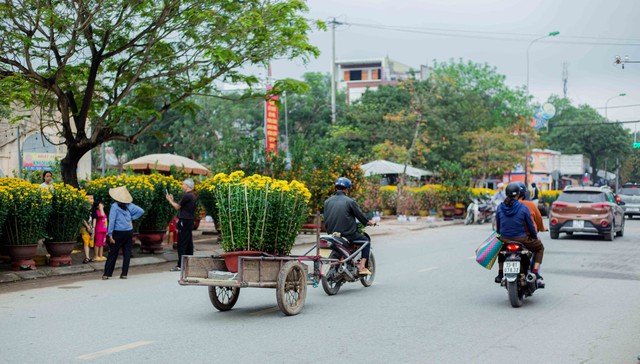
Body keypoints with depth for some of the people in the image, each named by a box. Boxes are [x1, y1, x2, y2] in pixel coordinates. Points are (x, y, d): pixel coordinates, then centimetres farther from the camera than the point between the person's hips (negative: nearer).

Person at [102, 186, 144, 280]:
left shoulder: (114, 206, -12)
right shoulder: (129, 205, 1)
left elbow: (112, 220, -14)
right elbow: (141, 211, 4)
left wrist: (110, 234, -10)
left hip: (119, 233, -4)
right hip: (129, 231, 4)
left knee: (112, 253, 5)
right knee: (127, 253, 8)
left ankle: (107, 274, 8)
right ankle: (124, 274, 10)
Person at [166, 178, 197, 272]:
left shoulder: (186, 196, -16)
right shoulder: (192, 196, 14)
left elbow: (177, 207, -10)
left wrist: (170, 200, 5)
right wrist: (172, 200, 19)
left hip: (184, 221, -10)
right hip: (190, 221, 10)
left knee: (182, 244, -7)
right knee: (189, 243, 12)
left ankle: (180, 265, -7)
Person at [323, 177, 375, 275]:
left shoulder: (327, 201, 5)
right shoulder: (349, 201, -10)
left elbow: (326, 219, 12)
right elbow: (360, 215, -3)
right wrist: (369, 222, 17)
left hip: (331, 234, 6)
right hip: (347, 234, -5)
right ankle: (362, 267, 4)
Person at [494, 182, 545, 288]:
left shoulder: (500, 208, -2)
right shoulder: (523, 208, -10)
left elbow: (497, 226, 7)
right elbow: (531, 226, -3)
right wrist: (535, 237, 15)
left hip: (505, 240, 3)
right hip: (521, 240, -3)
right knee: (540, 247, 23)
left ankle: (500, 273, 30)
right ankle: (535, 273, 7)